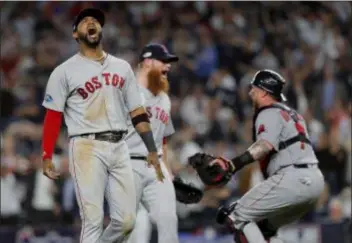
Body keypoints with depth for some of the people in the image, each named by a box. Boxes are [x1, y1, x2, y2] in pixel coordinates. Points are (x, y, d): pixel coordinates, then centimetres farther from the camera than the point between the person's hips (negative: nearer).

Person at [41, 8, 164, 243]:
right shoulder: (65, 71, 2)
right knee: (93, 220, -10)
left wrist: (152, 150, 8)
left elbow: (137, 112, 15)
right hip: (87, 147, -5)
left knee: (126, 221, 0)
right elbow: (53, 116, 0)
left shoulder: (121, 67, 16)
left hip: (119, 148, 5)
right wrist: (47, 157, -9)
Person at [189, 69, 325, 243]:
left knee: (236, 216, -6)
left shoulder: (269, 113, -2)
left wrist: (233, 164, -35)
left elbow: (266, 144, -21)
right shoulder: (291, 113, 27)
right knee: (264, 228, 23)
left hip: (292, 178, -10)